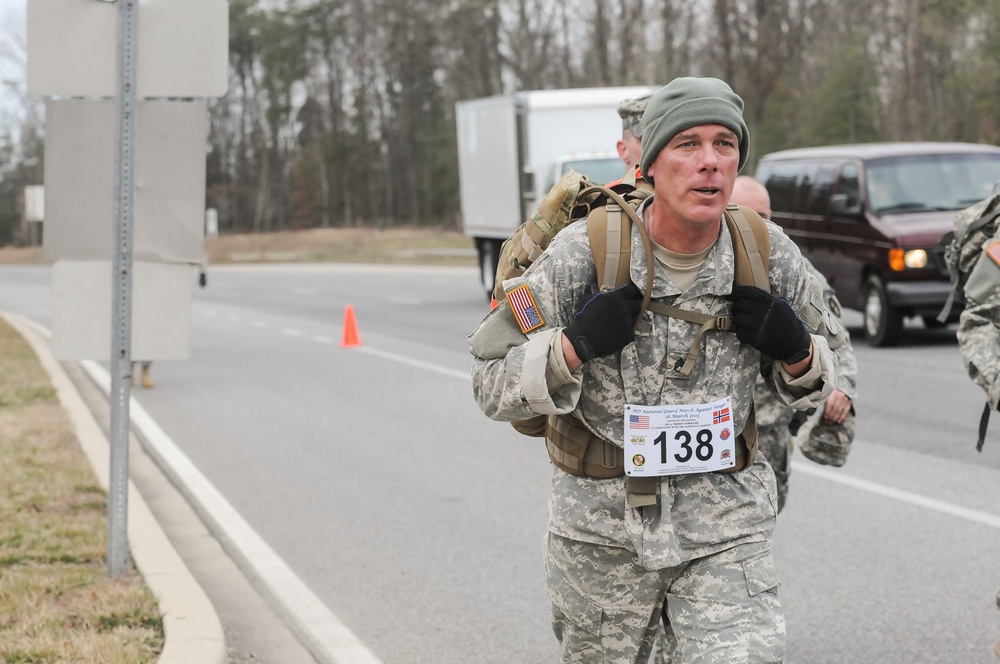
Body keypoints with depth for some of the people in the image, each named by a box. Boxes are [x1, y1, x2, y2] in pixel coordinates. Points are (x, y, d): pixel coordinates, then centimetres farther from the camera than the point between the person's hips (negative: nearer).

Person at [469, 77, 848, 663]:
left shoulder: (770, 257, -6)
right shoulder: (584, 253, -14)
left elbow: (819, 373, 12)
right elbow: (493, 384, -9)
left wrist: (797, 352, -11)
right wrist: (574, 346, -26)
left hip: (725, 526, 1)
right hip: (603, 524, 0)